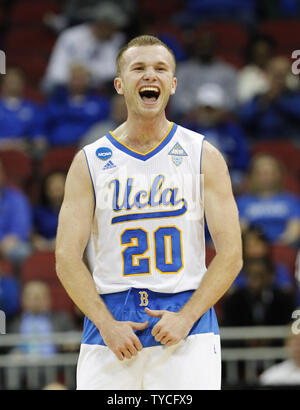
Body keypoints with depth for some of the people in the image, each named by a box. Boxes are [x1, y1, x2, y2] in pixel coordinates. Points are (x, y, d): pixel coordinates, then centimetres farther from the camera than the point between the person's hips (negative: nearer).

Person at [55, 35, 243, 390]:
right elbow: (67, 258, 1)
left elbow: (230, 254, 1)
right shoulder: (89, 162, 5)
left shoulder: (204, 157, 5)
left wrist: (186, 317, -11)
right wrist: (107, 324, -11)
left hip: (186, 320, -1)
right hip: (110, 324, 1)